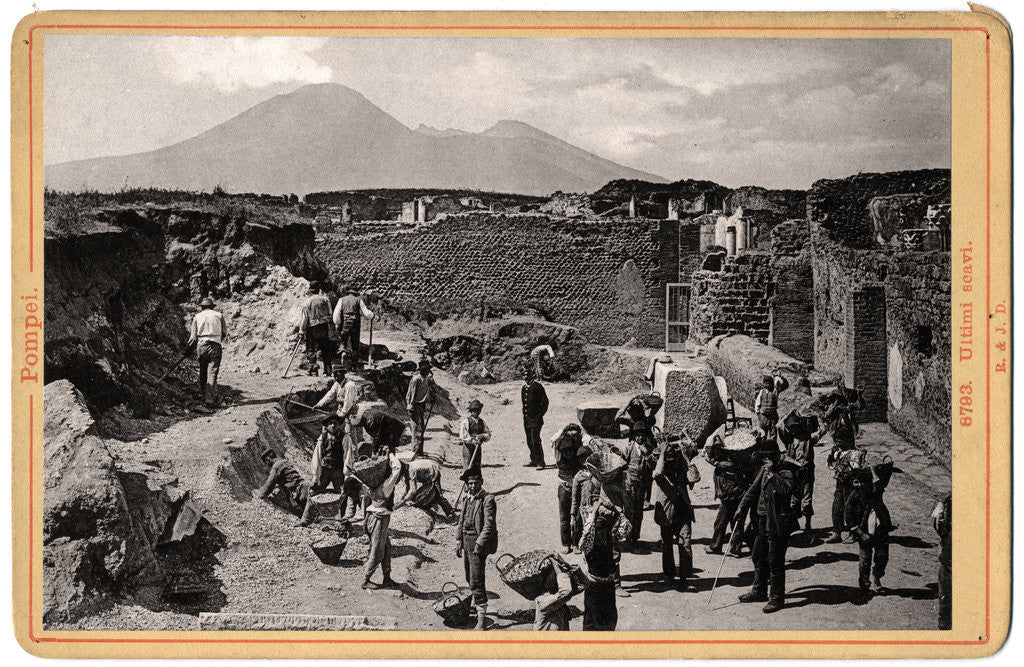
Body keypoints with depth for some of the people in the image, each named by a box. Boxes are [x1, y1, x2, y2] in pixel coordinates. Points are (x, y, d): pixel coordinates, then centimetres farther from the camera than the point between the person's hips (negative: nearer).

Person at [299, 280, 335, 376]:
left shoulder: (307, 302, -7)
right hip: (324, 328, 3)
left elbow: (304, 318, -8)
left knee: (311, 350, 6)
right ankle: (327, 371, 12)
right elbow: (330, 314, 3)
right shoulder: (325, 299, 1)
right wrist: (331, 324, 13)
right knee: (326, 350, 11)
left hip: (312, 329, -3)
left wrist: (301, 331, -3)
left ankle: (313, 370, -2)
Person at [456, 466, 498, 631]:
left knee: (477, 580, -11)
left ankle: (482, 616, -9)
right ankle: (476, 603, 38)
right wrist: (458, 542, 17)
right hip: (466, 542, 8)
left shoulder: (487, 500, -13)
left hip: (479, 543, -8)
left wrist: (479, 544, -23)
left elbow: (489, 525, -18)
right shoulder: (466, 498, 11)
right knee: (470, 578, 19)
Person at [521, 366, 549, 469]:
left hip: (536, 419, -7)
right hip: (527, 419, 8)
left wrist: (539, 415, -9)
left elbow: (545, 401, -7)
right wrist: (524, 416, 14)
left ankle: (540, 462, -8)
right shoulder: (524, 388, 15)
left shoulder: (537, 386, -8)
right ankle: (534, 461, 20)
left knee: (535, 441, -12)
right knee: (529, 442, 11)